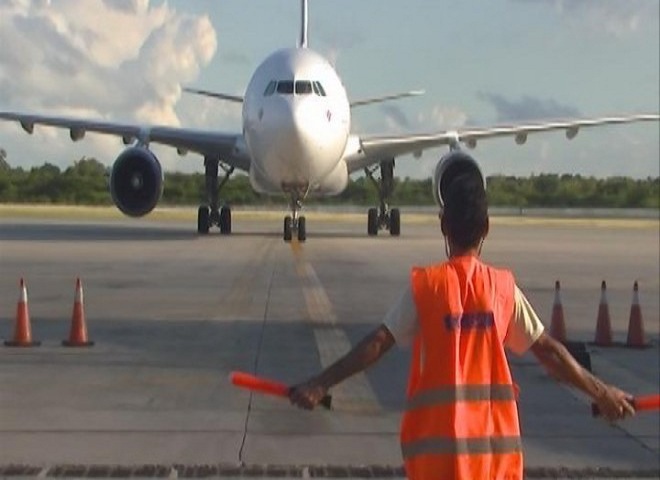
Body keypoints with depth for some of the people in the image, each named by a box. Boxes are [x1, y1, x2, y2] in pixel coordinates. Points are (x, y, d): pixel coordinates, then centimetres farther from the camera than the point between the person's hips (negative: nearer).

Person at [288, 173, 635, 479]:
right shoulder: (503, 287, 2)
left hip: (438, 439, -2)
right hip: (497, 437, 2)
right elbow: (547, 350, 6)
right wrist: (601, 392, 17)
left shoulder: (424, 285, -4)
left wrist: (320, 384, -4)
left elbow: (377, 345, -9)